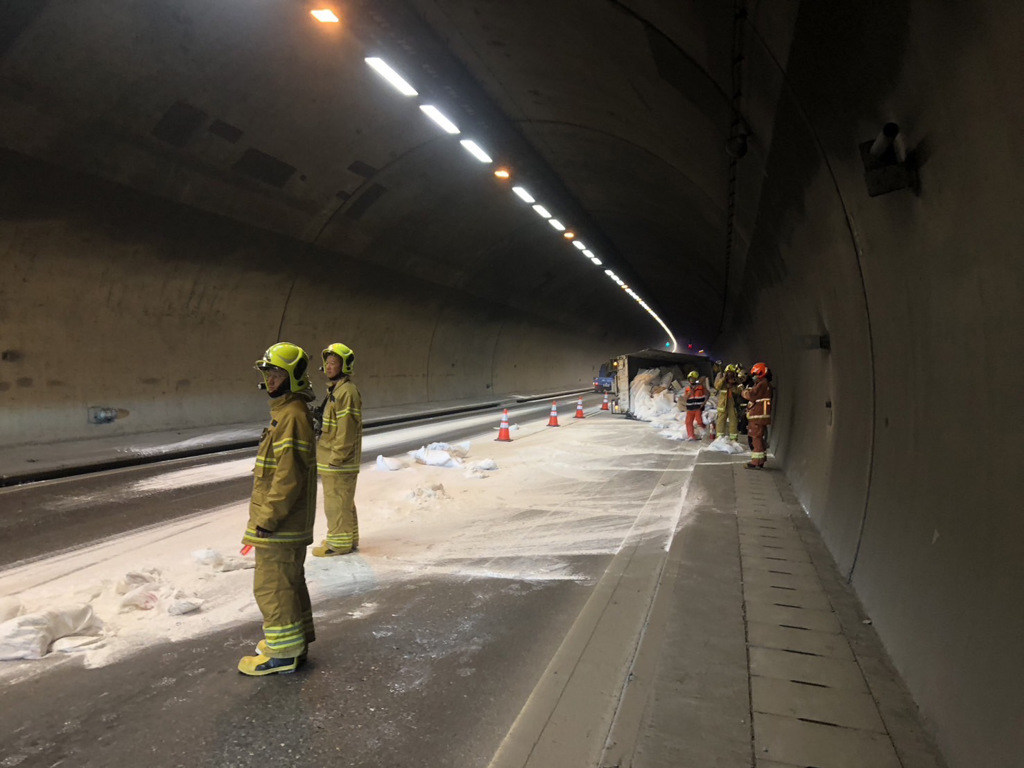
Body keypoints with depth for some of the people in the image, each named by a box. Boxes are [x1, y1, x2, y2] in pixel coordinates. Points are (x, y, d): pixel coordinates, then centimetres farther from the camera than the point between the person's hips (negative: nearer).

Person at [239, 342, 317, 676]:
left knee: (271, 586, 1)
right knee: (290, 580, 19)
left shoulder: (293, 416, -21)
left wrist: (267, 519, -20)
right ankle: (295, 640, 33)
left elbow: (289, 476, -25)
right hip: (291, 523, 10)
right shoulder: (287, 412, 12)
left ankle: (284, 653, 13)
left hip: (280, 524, -10)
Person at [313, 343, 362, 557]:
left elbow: (346, 429, -22)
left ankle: (339, 543, 7)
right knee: (342, 500, 18)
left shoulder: (347, 392, -18)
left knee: (336, 501, -3)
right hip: (332, 458, 11)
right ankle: (348, 539, 29)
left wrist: (336, 457, -21)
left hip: (339, 460, -11)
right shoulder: (335, 390, 16)